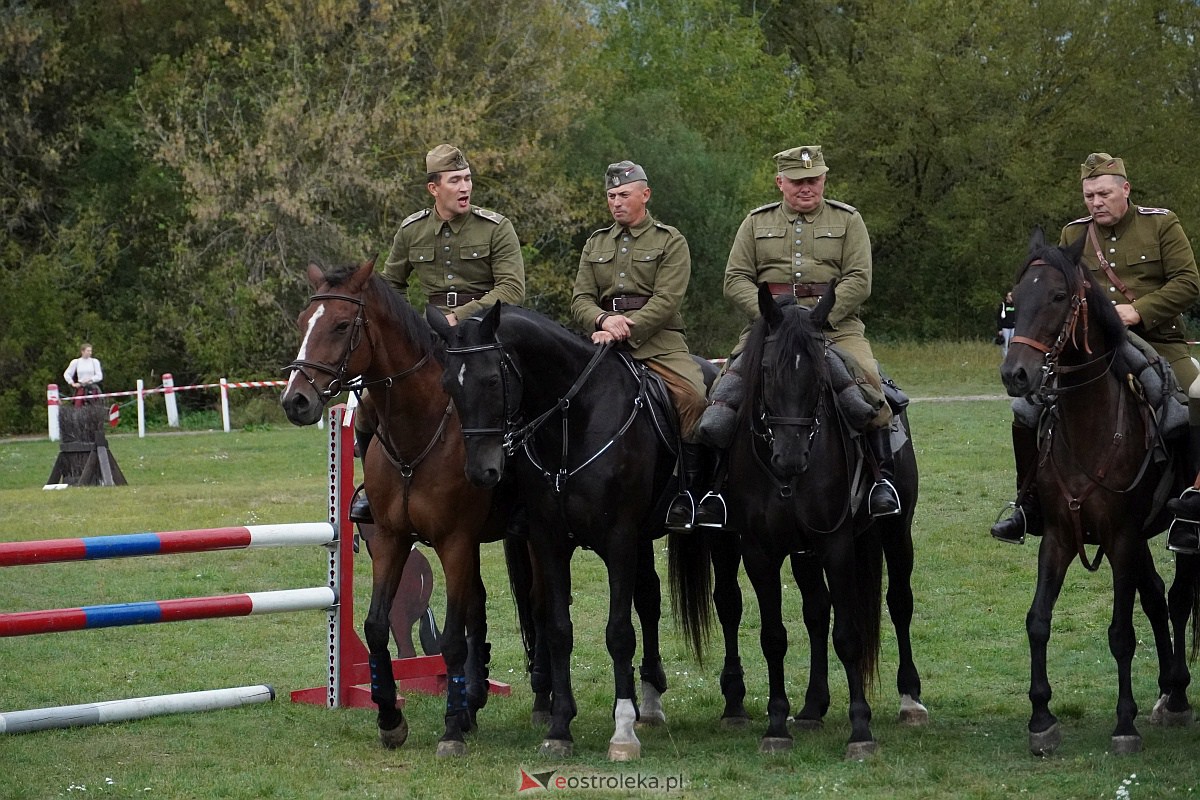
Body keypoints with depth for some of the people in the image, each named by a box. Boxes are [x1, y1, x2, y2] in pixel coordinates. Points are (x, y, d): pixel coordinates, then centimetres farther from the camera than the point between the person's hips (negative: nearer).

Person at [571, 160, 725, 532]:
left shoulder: (671, 242, 7)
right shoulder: (595, 244, 21)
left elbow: (665, 302, -6)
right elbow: (580, 300, 12)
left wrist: (626, 329, -19)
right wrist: (604, 320, -12)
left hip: (659, 340, -3)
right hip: (607, 340, 3)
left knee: (694, 397, -28)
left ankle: (692, 494, -19)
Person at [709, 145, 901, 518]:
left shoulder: (847, 220, 10)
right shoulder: (757, 222, 14)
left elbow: (859, 281, -1)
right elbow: (736, 279, 7)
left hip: (835, 324, -1)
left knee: (866, 378, -27)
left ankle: (883, 475, -17)